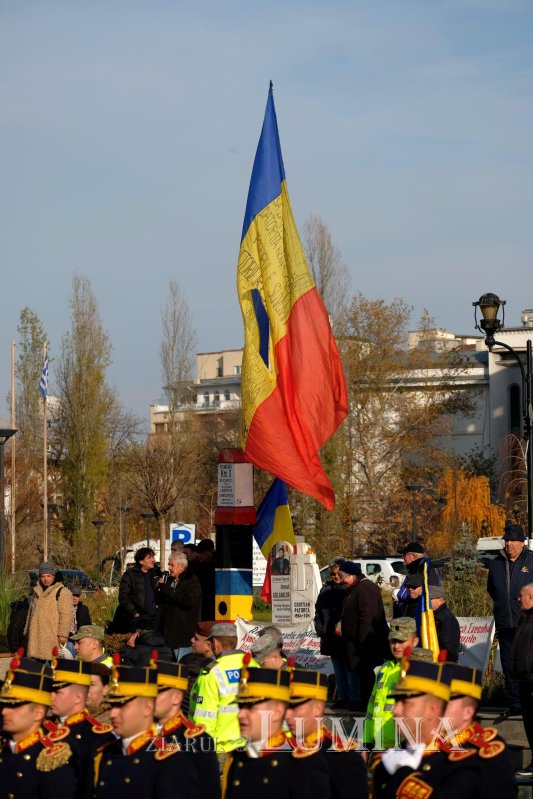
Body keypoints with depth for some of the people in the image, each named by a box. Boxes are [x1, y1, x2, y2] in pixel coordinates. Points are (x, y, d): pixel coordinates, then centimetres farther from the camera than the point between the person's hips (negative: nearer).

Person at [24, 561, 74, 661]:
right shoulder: (36, 592, 20)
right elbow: (31, 613, 28)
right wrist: (27, 631, 26)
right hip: (36, 636, 7)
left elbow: (66, 615, -13)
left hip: (53, 636, -7)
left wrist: (63, 634, -18)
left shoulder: (62, 592, -6)